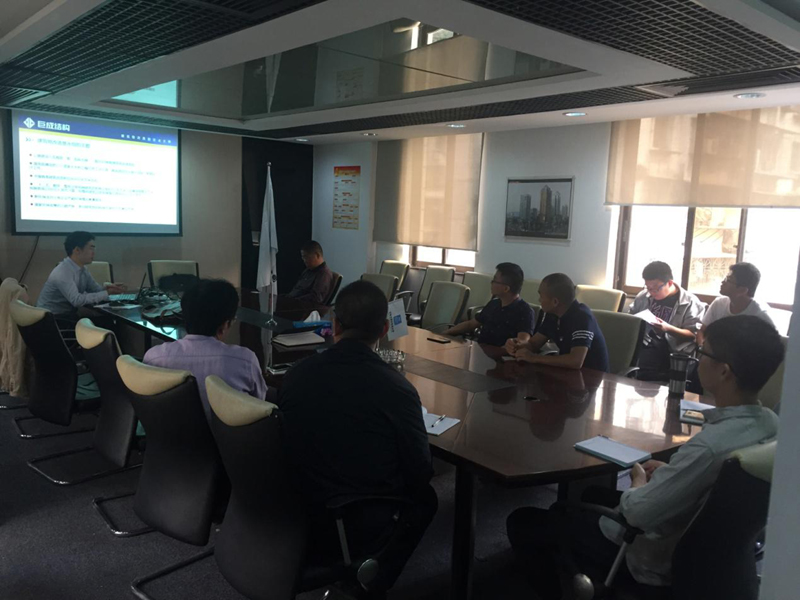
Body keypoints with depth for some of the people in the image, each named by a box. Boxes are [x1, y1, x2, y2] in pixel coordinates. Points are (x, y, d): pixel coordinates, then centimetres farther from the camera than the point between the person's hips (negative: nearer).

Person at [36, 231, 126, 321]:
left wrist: (108, 287, -14)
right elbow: (77, 300, -29)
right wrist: (107, 293, -27)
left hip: (68, 314, 8)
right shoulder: (62, 272, -22)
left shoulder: (82, 269, 4)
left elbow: (96, 289, 8)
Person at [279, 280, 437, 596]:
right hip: (359, 531, -4)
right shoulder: (396, 388, -23)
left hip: (298, 516, 5)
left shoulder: (296, 373, -10)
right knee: (424, 496, 24)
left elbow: (304, 446, 6)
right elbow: (421, 473, -10)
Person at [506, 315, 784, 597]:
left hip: (661, 561, -9)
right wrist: (669, 472, 2)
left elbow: (638, 514, -28)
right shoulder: (770, 423, -8)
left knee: (522, 521, 2)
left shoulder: (710, 445, -36)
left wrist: (640, 482, -8)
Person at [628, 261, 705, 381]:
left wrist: (668, 328, -18)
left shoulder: (690, 302, 3)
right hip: (643, 345, 5)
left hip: (671, 351, -5)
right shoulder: (643, 296, 17)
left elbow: (695, 335, -3)